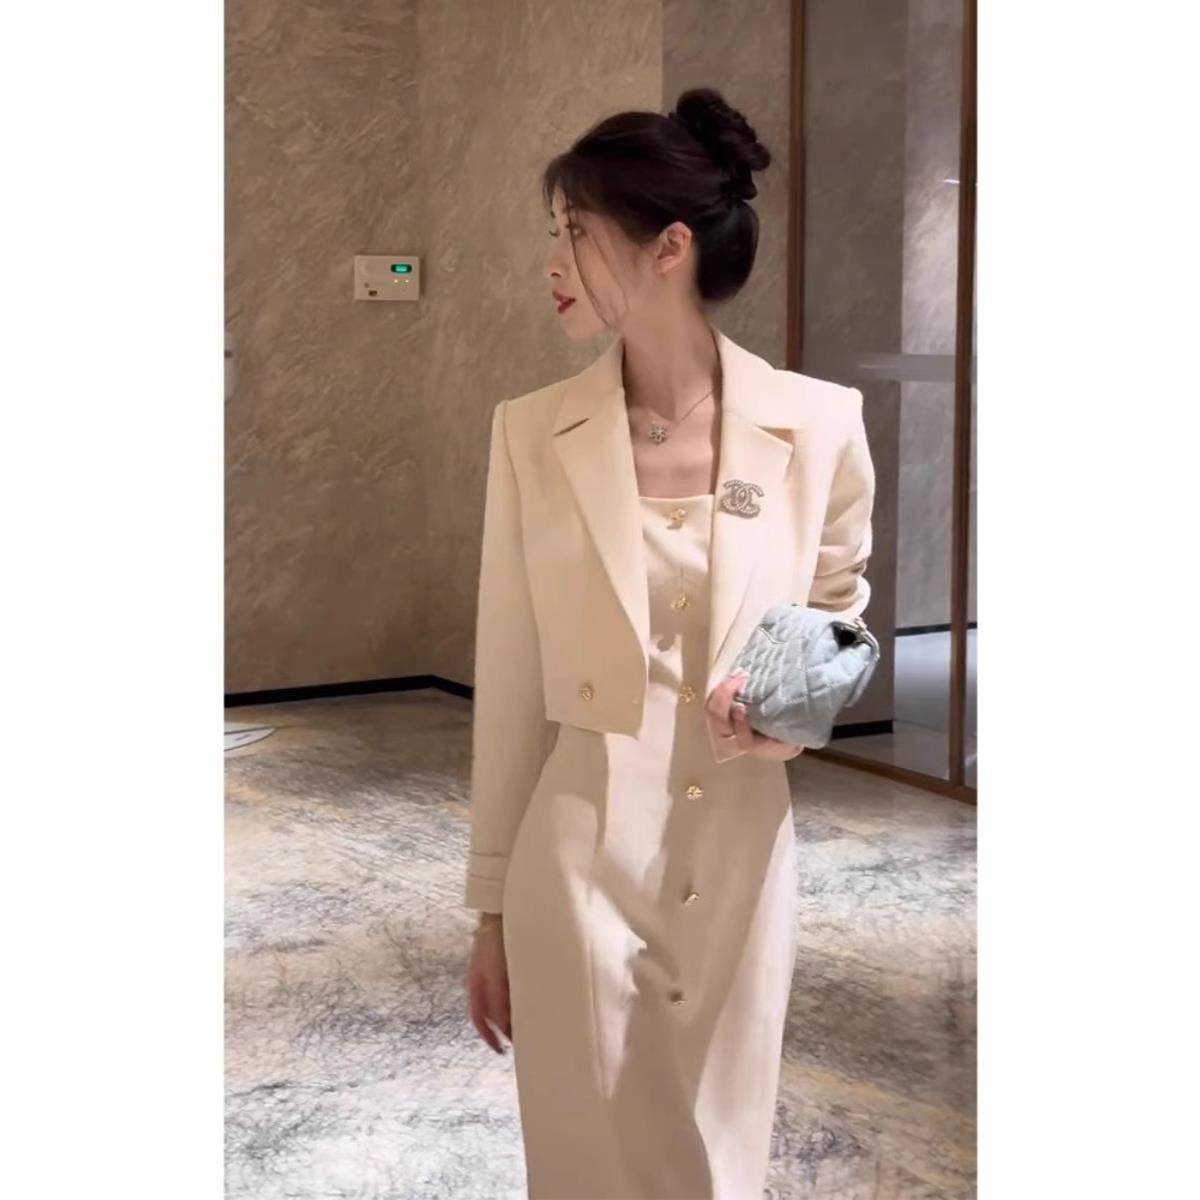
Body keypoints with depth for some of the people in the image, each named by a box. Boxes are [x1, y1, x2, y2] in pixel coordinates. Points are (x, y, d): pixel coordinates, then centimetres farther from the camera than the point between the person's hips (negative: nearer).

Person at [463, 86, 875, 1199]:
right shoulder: (532, 431, -4)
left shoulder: (820, 424, -6)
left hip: (740, 854, 0)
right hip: (579, 851, 0)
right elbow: (509, 680, 1)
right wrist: (491, 905, 4)